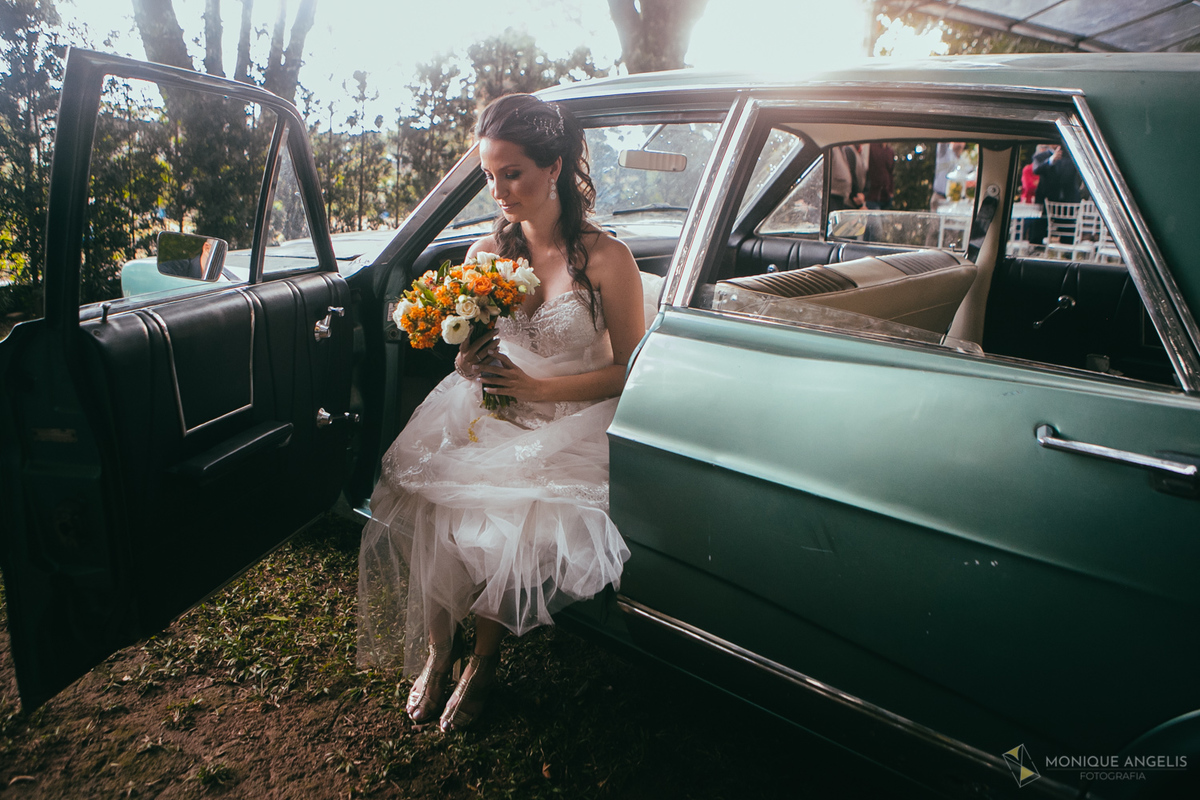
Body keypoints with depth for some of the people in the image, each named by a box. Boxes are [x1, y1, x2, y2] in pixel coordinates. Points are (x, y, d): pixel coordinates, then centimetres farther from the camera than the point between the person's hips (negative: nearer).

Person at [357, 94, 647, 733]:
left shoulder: (605, 259, -10)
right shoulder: (486, 253, 4)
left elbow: (630, 369, -7)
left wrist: (537, 387, -16)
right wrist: (469, 362, -10)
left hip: (571, 423, -4)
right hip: (491, 413, 4)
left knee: (510, 516, -28)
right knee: (421, 500, -21)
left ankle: (484, 657, 1)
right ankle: (436, 647, 3)